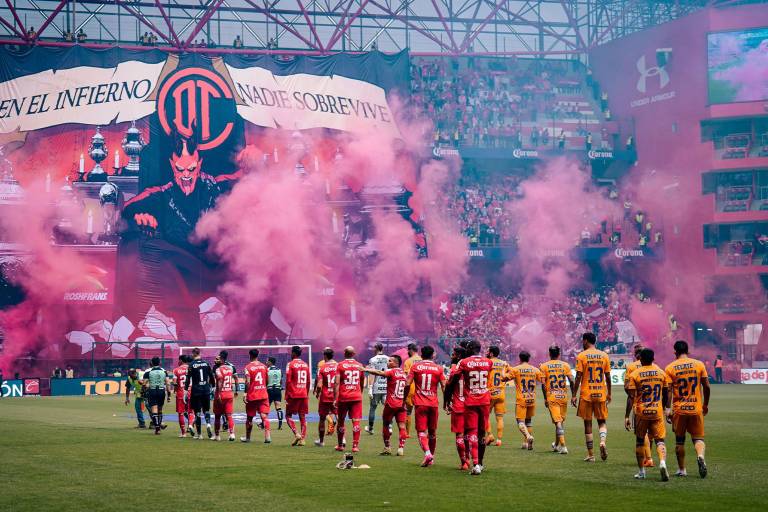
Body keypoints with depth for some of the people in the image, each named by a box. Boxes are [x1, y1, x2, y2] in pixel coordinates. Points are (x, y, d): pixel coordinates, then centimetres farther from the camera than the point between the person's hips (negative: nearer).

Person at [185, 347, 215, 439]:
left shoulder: (191, 365, -6)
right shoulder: (206, 364, 4)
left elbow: (188, 379, -9)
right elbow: (212, 377, 9)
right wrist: (213, 387, 20)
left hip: (196, 391, -3)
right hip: (206, 390, 3)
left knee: (197, 412, 4)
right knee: (206, 410, 15)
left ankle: (199, 433, 6)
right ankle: (208, 424, -14)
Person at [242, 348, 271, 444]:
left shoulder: (248, 367, -8)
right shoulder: (263, 366, 6)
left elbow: (247, 382, -17)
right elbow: (267, 380, 12)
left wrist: (245, 394, -15)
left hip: (252, 396, -3)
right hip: (264, 395, 3)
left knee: (249, 418, 11)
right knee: (264, 416, -4)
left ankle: (248, 437, 23)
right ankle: (267, 436, -19)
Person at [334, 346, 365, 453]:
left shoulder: (340, 365, -3)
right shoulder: (359, 366, 7)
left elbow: (337, 383, -9)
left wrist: (335, 398, -9)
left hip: (343, 397, -1)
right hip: (356, 397, 1)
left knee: (341, 421, 12)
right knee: (356, 421, -1)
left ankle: (340, 445, 21)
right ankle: (355, 446, -8)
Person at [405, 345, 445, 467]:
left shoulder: (415, 366, 1)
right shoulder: (438, 368, 3)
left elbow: (407, 384, -3)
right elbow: (444, 386, 0)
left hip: (420, 403, -2)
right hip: (434, 404, 2)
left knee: (421, 431, -4)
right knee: (432, 432, 16)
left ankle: (427, 453, -27)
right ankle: (432, 457, 25)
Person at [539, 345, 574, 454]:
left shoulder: (544, 366, 0)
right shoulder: (565, 365, 4)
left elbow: (543, 384, -6)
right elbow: (571, 381, -2)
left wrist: (545, 398, 1)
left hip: (551, 397, -2)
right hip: (563, 396, 2)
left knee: (558, 422, -7)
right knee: (561, 421, 18)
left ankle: (563, 446, -20)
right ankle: (557, 445, 31)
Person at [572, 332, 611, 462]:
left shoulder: (581, 356, -5)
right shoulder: (604, 355, 4)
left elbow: (578, 377, -8)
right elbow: (608, 377, 6)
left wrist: (574, 395, -4)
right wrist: (609, 393, 16)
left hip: (586, 394, -2)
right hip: (601, 394, 2)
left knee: (588, 423, 5)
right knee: (602, 421, 14)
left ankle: (591, 455, 6)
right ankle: (603, 442, -15)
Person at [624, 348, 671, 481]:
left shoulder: (635, 374, -5)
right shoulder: (662, 373, 3)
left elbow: (631, 397, -8)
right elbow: (666, 395, 10)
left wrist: (627, 416, -6)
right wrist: (665, 409, 25)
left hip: (641, 413, -1)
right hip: (657, 412, 1)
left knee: (640, 441, 14)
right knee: (659, 440, 3)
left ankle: (641, 472, 17)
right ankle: (662, 462, -25)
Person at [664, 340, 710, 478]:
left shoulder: (670, 368, -3)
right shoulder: (699, 364, 0)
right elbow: (706, 386, 1)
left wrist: (666, 410, 0)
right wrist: (705, 404, 14)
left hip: (679, 409, 0)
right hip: (696, 409, 1)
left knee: (679, 440, 11)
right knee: (698, 438, 7)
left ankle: (681, 470, 16)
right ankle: (700, 456, -22)